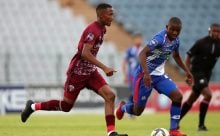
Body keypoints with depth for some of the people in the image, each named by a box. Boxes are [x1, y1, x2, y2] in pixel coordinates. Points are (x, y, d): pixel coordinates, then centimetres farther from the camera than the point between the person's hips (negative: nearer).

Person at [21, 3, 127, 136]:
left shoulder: (101, 29, 7)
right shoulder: (93, 30, -22)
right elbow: (85, 53, -33)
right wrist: (104, 68, -36)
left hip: (90, 72, 8)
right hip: (77, 72, -8)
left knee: (110, 96, -9)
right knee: (66, 106, 3)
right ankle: (33, 106, 22)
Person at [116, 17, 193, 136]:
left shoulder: (176, 41, -1)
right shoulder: (160, 38, -26)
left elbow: (176, 56, 22)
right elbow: (142, 53, -35)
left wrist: (186, 71, 17)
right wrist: (146, 73, -46)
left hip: (159, 75, 7)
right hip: (145, 74, -7)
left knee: (177, 96, -14)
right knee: (138, 111, 2)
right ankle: (123, 107, 39)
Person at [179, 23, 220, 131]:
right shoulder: (201, 43, -14)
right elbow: (189, 56, -10)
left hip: (207, 73, 6)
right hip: (197, 72, -6)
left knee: (192, 99, 13)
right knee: (208, 94, -23)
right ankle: (201, 124, -16)